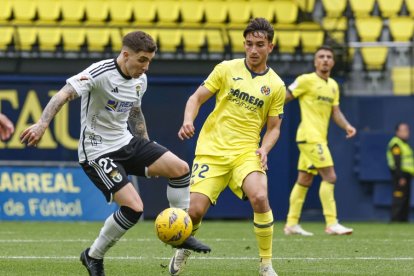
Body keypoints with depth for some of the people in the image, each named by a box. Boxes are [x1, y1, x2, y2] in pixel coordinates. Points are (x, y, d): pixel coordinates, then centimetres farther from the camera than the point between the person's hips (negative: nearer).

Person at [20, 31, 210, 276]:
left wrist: (148, 151, 26)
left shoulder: (140, 80, 5)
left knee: (180, 168, -8)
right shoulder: (100, 72, -21)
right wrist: (42, 124, -46)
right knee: (134, 207, -20)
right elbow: (64, 94, -31)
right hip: (98, 152, -8)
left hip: (126, 142, 8)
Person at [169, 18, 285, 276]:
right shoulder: (227, 69, 3)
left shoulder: (276, 85, 5)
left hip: (246, 153, 0)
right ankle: (185, 249, 24)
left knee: (260, 198, -29)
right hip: (211, 151, 0)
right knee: (194, 210, -13)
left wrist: (264, 149, -9)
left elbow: (274, 127, 11)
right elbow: (197, 98, 5)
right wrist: (188, 120, -15)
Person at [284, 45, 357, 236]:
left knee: (304, 180, 11)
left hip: (320, 139, 8)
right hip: (310, 136, -8)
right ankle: (331, 224, -16)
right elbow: (284, 98, -5)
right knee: (329, 176, -15)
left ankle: (291, 224, 16)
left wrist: (347, 126, -4)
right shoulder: (306, 80, -7)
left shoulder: (333, 86, 16)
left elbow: (335, 111, 14)